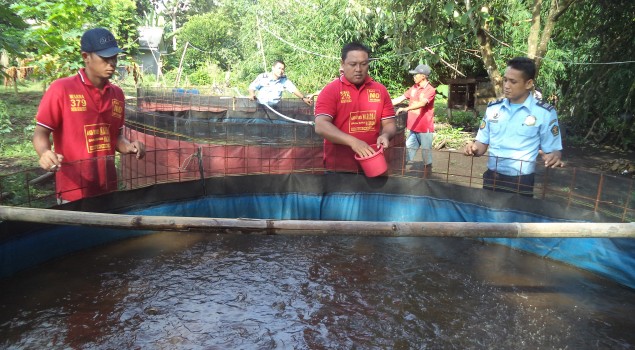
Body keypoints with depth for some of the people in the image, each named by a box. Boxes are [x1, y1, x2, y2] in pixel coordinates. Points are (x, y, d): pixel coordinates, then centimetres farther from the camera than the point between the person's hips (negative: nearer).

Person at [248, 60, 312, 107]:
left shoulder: (284, 80, 3)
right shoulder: (262, 77, -6)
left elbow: (294, 89, -3)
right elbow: (252, 87, -2)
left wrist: (304, 98, -15)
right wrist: (252, 94, -24)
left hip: (274, 108, 3)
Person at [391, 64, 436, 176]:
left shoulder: (430, 90, -12)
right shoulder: (414, 88, 9)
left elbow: (422, 103, -28)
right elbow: (400, 98, 11)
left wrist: (406, 109, -41)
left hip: (425, 128, -6)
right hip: (412, 127, 6)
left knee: (426, 152, 3)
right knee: (408, 150, 10)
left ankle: (426, 178, 12)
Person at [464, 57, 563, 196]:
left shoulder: (545, 113, -4)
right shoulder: (492, 108, 6)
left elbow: (553, 150, -1)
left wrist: (554, 158, -23)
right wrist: (474, 148, -9)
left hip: (522, 182, -3)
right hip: (491, 178, 3)